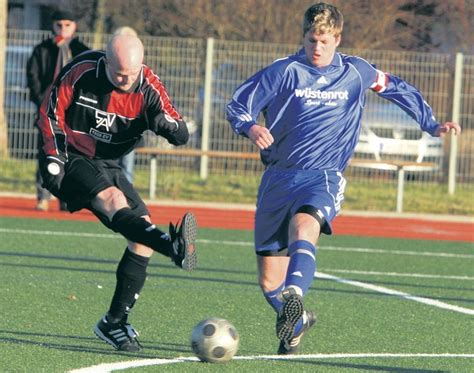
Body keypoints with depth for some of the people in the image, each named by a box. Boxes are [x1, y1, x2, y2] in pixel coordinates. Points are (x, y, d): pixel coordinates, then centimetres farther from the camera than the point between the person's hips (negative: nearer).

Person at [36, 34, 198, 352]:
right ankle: (173, 247, -60)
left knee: (143, 233, -7)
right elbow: (50, 113, -6)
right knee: (114, 200, -32)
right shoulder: (81, 72, -17)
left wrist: (169, 125, -36)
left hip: (107, 166, 5)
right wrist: (53, 157, -16)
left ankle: (115, 322, 0)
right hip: (70, 161, -5)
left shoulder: (148, 87, -9)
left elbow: (182, 135, -14)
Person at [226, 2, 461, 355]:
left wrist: (432, 125, 20)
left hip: (323, 178, -1)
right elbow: (238, 104, -4)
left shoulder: (356, 72, 6)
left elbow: (400, 89, 23)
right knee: (269, 281, 3)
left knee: (304, 227, -38)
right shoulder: (285, 71, -1)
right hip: (278, 177, 1)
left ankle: (294, 299, -57)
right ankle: (298, 323, 33)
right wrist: (251, 127, -26)